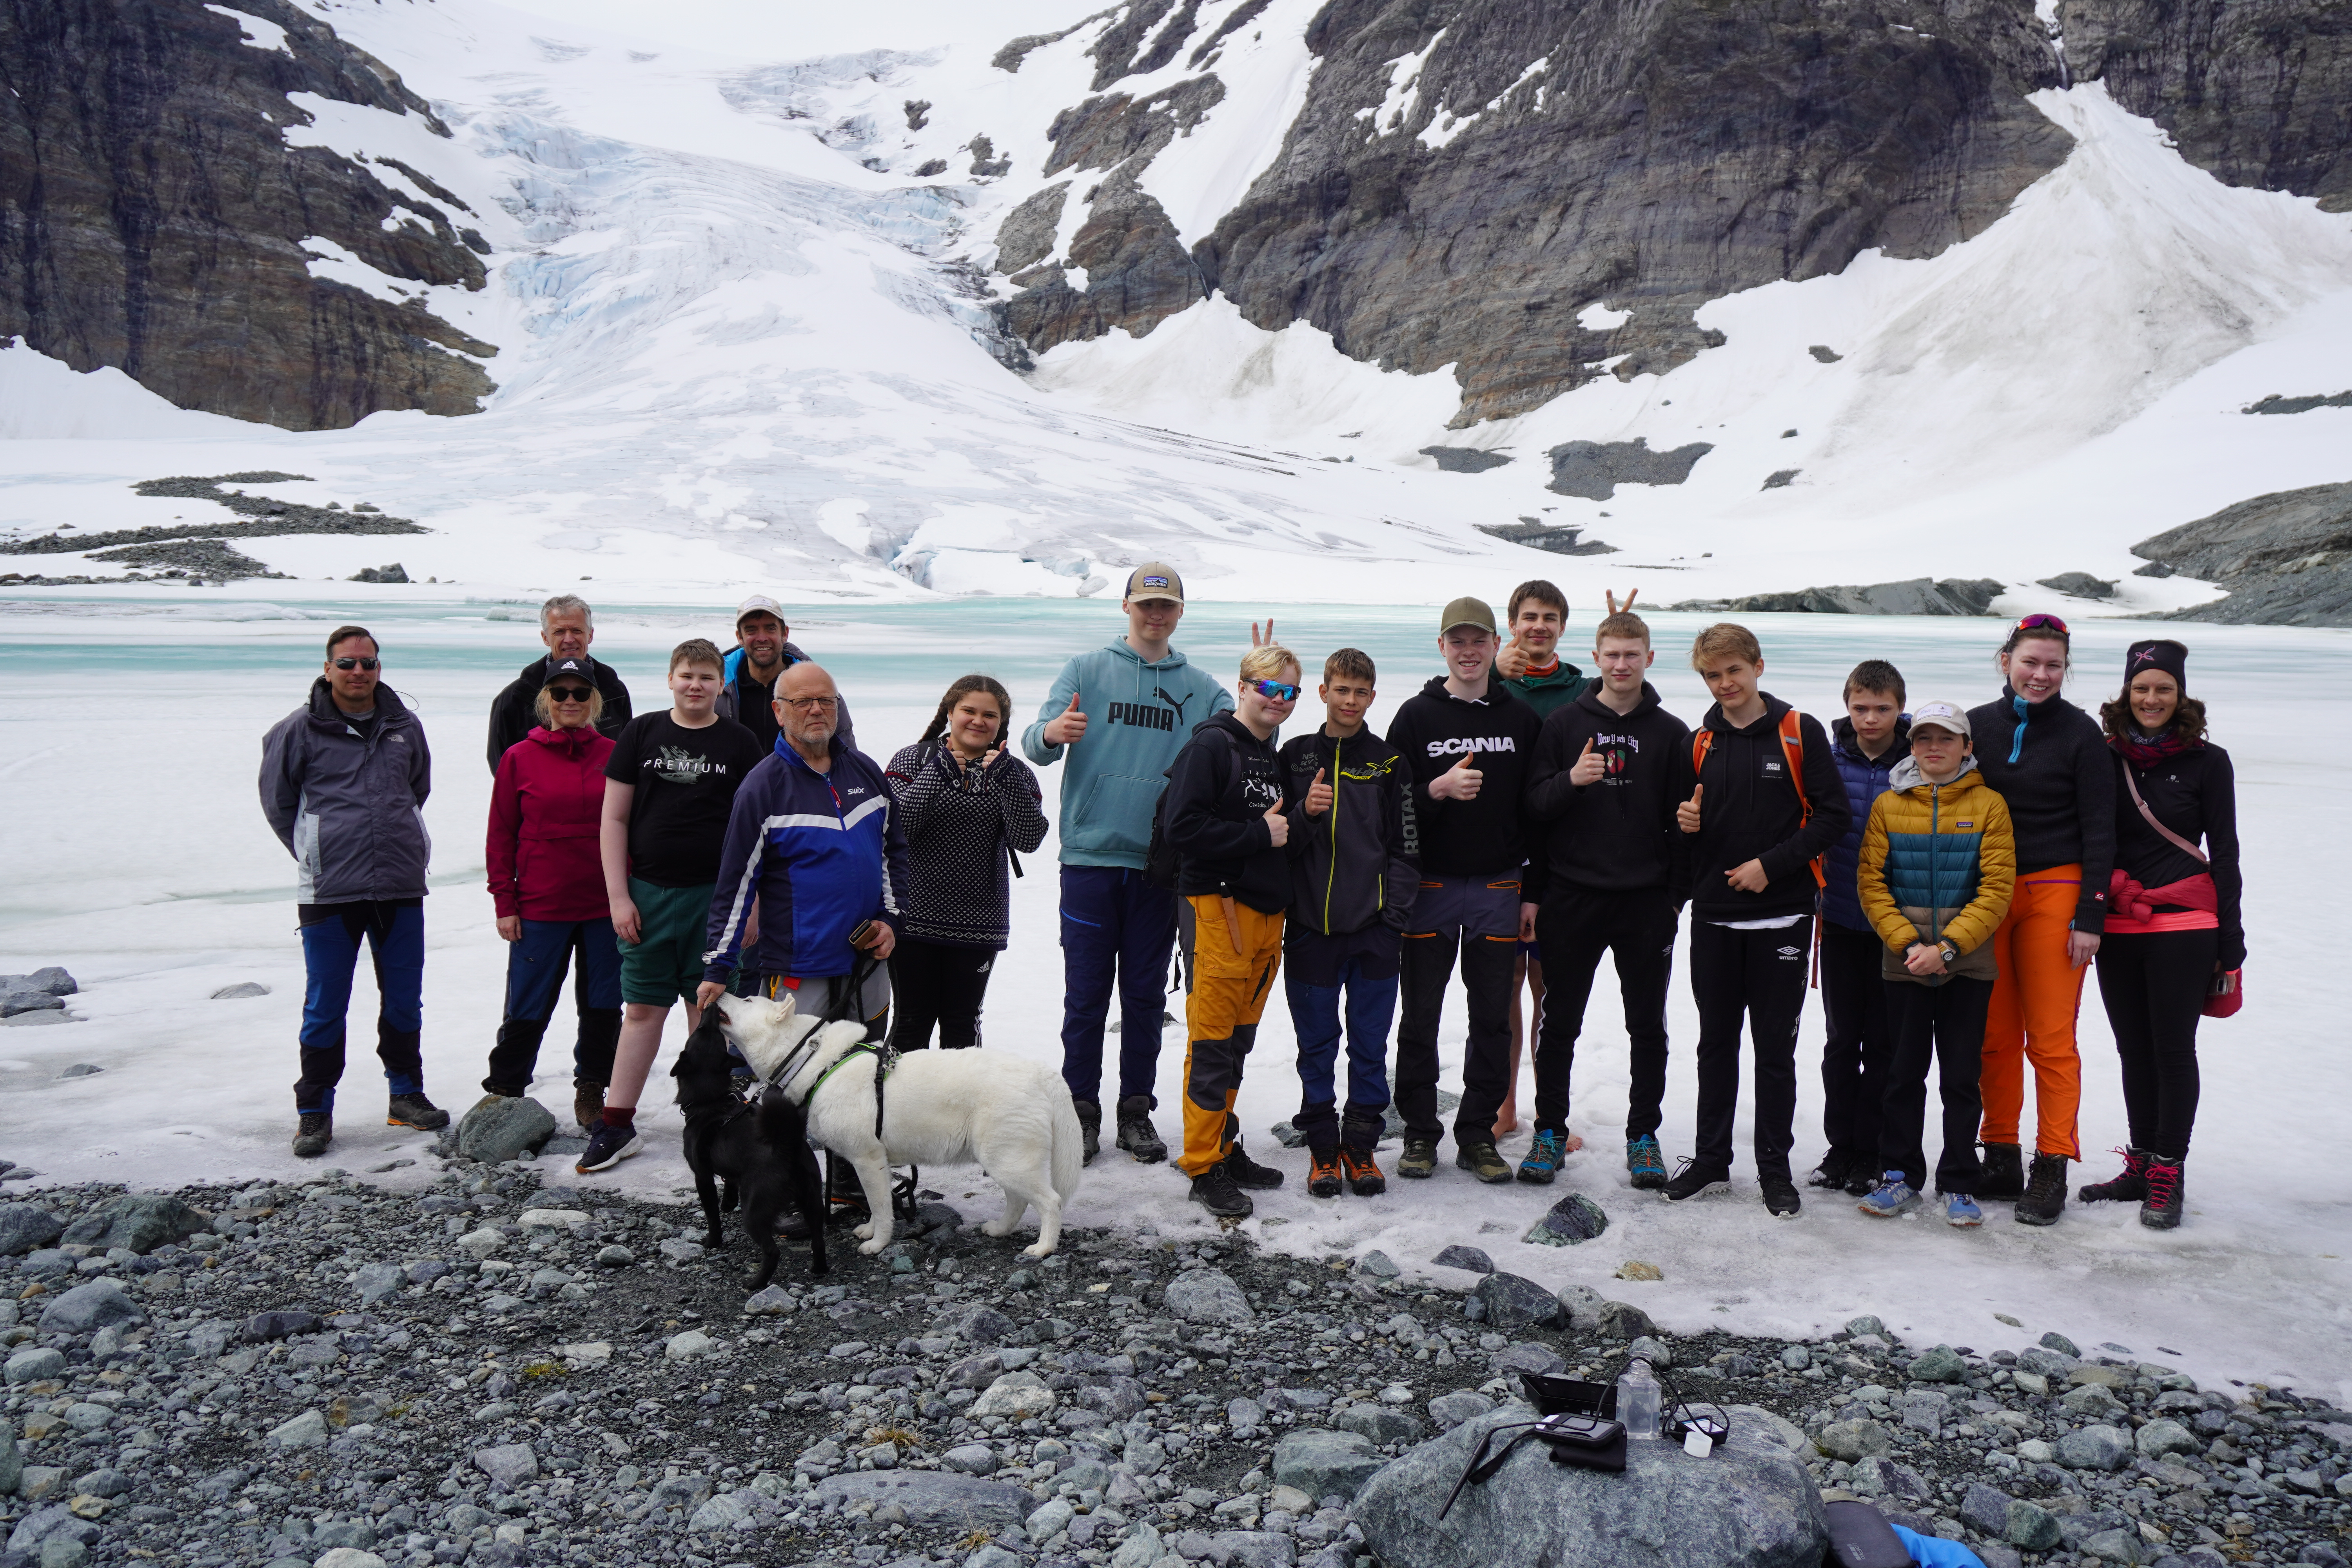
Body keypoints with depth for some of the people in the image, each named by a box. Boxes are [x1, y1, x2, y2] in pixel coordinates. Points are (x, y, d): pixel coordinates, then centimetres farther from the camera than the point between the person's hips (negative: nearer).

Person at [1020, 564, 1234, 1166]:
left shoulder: (1202, 688, 12)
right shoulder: (1086, 671, 5)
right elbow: (1036, 742, -5)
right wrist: (1053, 733, -30)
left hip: (1161, 862, 2)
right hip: (1090, 856, -2)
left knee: (1146, 993, 8)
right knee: (1086, 993, 1)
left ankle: (1136, 1111, 18)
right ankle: (1082, 1110, 12)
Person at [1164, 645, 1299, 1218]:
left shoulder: (1277, 756, 18)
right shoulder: (1211, 745, -8)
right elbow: (1181, 826, -18)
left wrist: (1294, 824, 8)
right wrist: (1259, 834, -14)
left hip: (1266, 909, 8)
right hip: (1217, 906, -8)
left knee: (1239, 1039, 14)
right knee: (1212, 1042, -4)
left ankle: (1225, 1146, 24)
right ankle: (1204, 1165, 3)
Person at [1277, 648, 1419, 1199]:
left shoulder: (1389, 762, 6)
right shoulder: (1295, 757, 6)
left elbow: (1406, 848, 5)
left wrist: (1393, 913, -4)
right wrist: (1305, 814, -14)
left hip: (1374, 929, 0)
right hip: (1310, 926, 0)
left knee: (1370, 1045, 5)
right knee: (1316, 1045, 7)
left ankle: (1361, 1144, 17)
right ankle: (1322, 1148, 17)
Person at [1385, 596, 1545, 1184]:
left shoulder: (1521, 719, 7)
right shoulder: (1416, 716, 2)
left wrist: (1532, 893, 3)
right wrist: (1438, 790, -20)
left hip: (1499, 888, 1)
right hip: (1430, 887, -1)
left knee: (1493, 1019, 5)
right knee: (1420, 1016, 4)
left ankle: (1477, 1133, 15)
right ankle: (1419, 1131, 16)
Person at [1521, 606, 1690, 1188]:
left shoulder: (1671, 734, 5)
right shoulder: (1564, 724, 3)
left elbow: (1683, 821, 6)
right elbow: (1534, 806, 0)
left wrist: (1677, 897, 0)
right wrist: (1571, 780, -20)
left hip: (1647, 902, 1)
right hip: (1573, 896, 0)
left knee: (1648, 1025, 7)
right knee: (1559, 1022, 5)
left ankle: (1644, 1135, 19)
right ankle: (1550, 1133, 16)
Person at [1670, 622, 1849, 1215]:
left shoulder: (1801, 732, -3)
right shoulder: (1701, 742, 9)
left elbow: (1833, 816, -6)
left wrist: (1770, 864, -14)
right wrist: (1685, 821, -7)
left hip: (1781, 915, -3)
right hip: (1713, 916, 3)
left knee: (1775, 1047, 4)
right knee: (1716, 1042, 11)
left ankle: (1775, 1167, 15)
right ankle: (1712, 1158, 22)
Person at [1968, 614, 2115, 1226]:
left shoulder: (2080, 732, -1)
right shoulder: (1978, 725, 7)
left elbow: (2098, 831, -1)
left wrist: (2090, 917, -7)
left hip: (2055, 893, -3)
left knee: (2051, 1037, -3)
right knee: (1995, 1033, 5)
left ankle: (2052, 1170, 4)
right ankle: (2001, 1159, 15)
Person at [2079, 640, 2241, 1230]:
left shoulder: (2207, 761, -2)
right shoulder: (2107, 759, 6)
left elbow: (2224, 855, 0)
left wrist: (2230, 944, -1)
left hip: (2183, 927, -3)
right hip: (2117, 929, 4)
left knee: (2173, 1049, 0)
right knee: (2134, 1050, 11)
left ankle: (2167, 1175, 8)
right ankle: (2141, 1164, 22)